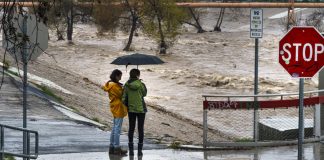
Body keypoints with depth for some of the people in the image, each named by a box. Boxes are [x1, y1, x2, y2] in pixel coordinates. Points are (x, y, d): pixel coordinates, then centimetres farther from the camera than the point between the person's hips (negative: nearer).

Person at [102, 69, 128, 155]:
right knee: (117, 129, -6)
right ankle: (117, 148, -3)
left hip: (115, 108, 10)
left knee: (114, 128, 15)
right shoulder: (114, 85, -18)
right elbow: (121, 95, -18)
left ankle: (112, 147, 19)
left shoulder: (110, 84, 13)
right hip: (118, 108, -10)